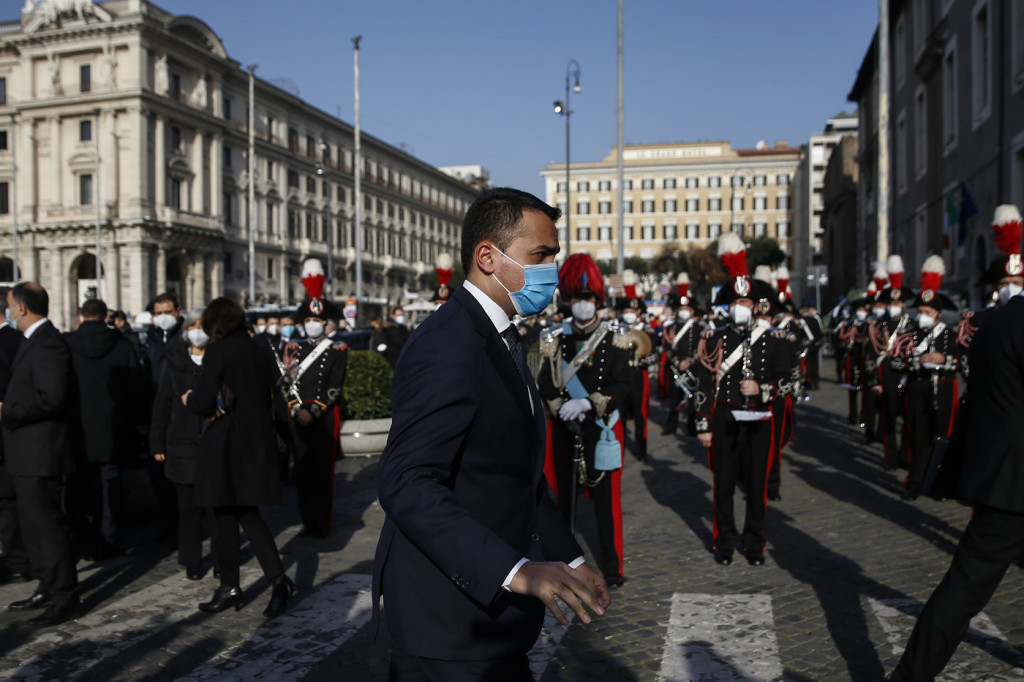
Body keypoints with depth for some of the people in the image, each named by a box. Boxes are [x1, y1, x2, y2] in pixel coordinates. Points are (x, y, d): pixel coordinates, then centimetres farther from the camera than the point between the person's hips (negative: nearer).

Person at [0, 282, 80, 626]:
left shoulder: (49, 344, -18)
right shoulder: (33, 341, 16)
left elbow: (51, 398, -26)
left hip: (41, 453, -11)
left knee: (46, 524, -5)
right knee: (33, 524, 18)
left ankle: (66, 597, 4)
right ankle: (48, 587, 29)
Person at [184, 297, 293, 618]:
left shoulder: (218, 352, -11)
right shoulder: (256, 351, 9)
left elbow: (204, 403, -16)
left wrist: (188, 399, 6)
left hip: (225, 446, -6)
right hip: (256, 444, 7)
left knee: (225, 516, 6)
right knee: (249, 514, 12)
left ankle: (230, 587, 16)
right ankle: (279, 579, 3)